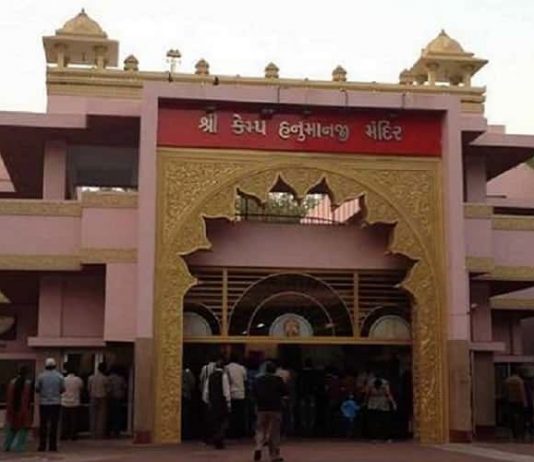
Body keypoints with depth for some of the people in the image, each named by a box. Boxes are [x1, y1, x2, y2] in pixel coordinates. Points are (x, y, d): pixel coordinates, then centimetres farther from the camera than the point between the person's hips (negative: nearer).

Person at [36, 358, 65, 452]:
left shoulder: (41, 376, -5)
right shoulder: (59, 376, -4)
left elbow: (36, 388, -3)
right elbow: (63, 389, -1)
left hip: (44, 403, 0)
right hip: (56, 403, 0)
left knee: (43, 425, 6)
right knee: (54, 425, 4)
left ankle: (42, 445, 6)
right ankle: (52, 446, 3)